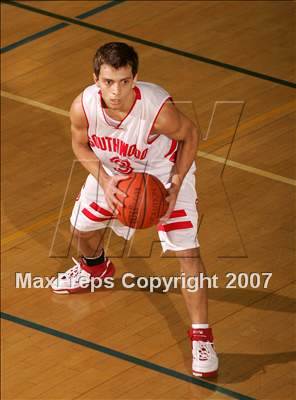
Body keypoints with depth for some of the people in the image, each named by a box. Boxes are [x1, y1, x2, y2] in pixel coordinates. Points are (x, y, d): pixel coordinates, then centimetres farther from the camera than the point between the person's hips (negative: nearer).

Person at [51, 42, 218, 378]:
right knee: (82, 228, 19)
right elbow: (80, 146, -9)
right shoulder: (83, 107, -31)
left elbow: (190, 135, -18)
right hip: (113, 171, 4)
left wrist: (175, 187, -23)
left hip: (165, 174, -4)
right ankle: (95, 267, 58)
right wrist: (105, 182, -23)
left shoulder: (159, 109, -41)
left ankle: (201, 337, -1)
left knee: (187, 252, -13)